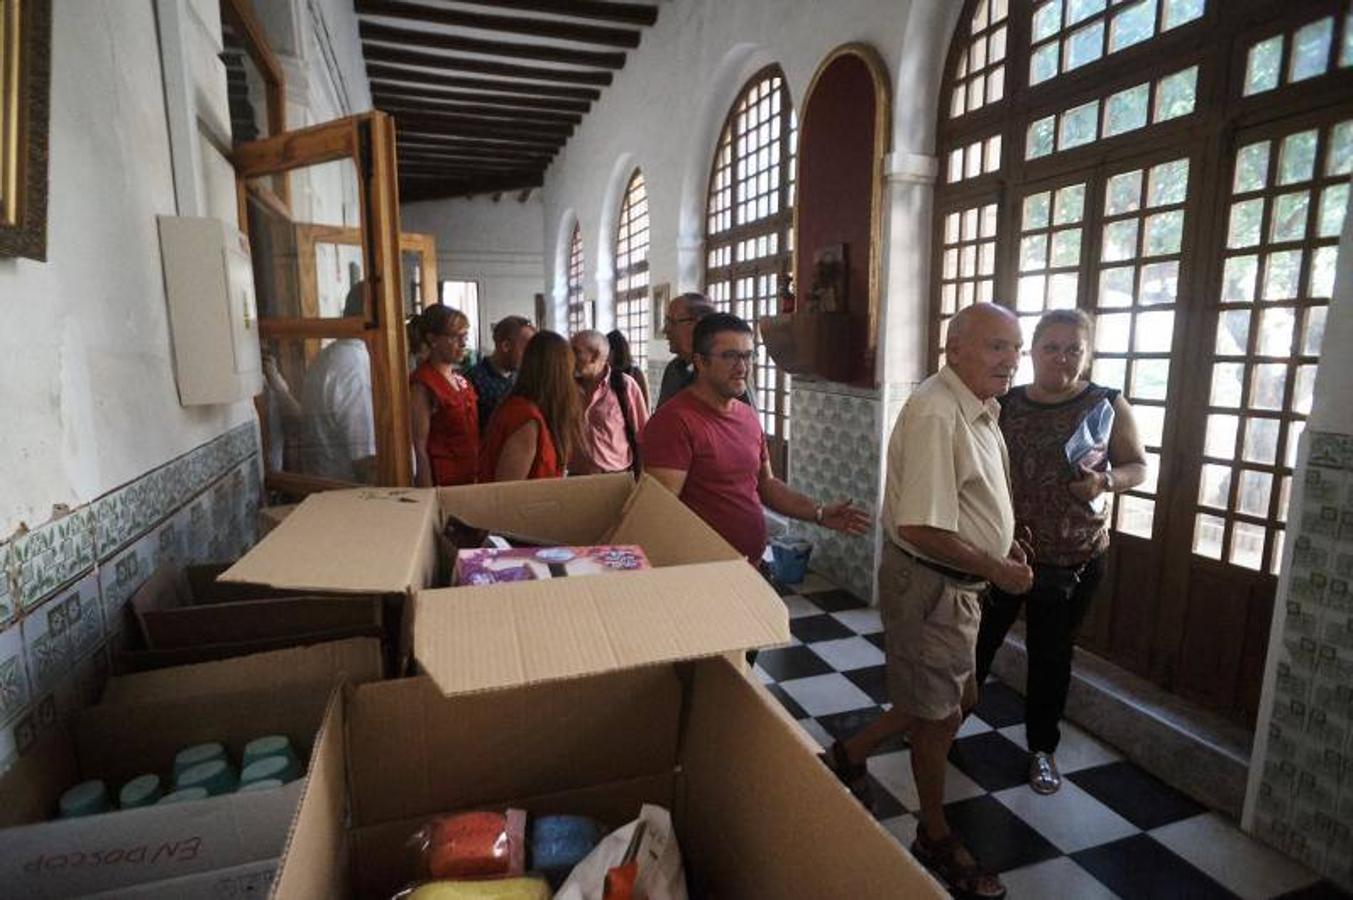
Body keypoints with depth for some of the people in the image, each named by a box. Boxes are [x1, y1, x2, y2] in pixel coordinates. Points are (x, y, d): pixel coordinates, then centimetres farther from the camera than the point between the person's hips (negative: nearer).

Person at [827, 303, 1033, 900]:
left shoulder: (979, 408, 7)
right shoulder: (935, 415, -26)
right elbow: (921, 529, -30)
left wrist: (1005, 543, 7)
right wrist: (996, 569, -18)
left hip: (958, 582, 10)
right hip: (927, 585, -10)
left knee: (958, 699, 22)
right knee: (939, 714, 9)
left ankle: (848, 756, 37)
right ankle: (935, 839, 35)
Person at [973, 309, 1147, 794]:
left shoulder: (1107, 405, -3)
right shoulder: (1005, 404, -1)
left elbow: (1138, 466, 3)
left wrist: (1105, 481, -17)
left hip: (1072, 559, 0)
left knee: (1050, 655, 14)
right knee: (977, 642, 9)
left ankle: (1042, 748, 35)